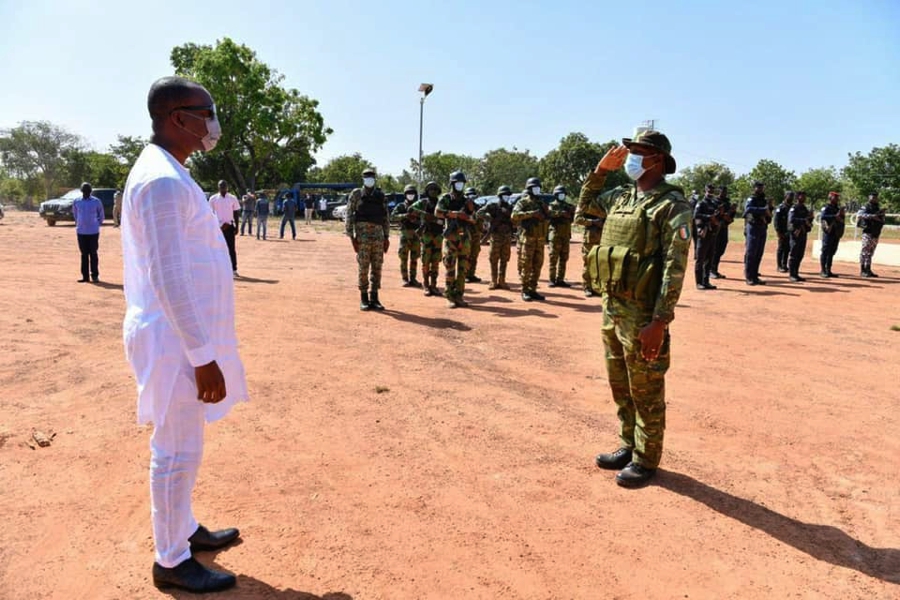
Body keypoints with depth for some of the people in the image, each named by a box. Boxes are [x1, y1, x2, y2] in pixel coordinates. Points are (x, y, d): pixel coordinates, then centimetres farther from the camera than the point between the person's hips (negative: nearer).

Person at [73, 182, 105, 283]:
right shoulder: (76, 202, 4)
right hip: (81, 232, 2)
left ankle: (95, 275, 7)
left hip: (93, 232, -2)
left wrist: (97, 224, 4)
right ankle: (85, 276, 11)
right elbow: (75, 214, 18)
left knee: (93, 254, 0)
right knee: (84, 254, 6)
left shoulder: (96, 201, -2)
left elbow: (101, 215, 8)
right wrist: (79, 224, 14)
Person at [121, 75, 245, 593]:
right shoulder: (162, 181, -19)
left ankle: (185, 529, 36)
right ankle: (172, 561, 19)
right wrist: (203, 356, -22)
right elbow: (168, 278, -24)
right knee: (177, 451, 3)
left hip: (184, 337, 10)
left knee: (181, 445, 20)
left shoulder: (169, 175, 13)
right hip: (176, 341, -10)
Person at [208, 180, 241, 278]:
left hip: (229, 226, 0)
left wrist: (236, 226, 2)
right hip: (217, 226, 0)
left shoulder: (232, 198, 4)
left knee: (231, 248, 1)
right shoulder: (213, 198, 3)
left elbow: (235, 213, 7)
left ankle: (234, 269, 6)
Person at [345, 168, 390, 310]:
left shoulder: (380, 195, 12)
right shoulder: (356, 194, 3)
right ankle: (364, 299, 7)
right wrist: (352, 237, -8)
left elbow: (385, 218, 14)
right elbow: (349, 216, -1)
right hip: (362, 236, -3)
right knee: (363, 268, -1)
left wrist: (386, 237, 8)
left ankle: (374, 298, 12)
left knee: (377, 268, 4)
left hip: (378, 236, 3)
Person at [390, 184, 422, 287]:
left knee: (414, 259, 6)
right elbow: (393, 216, -9)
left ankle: (413, 279, 12)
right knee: (404, 259, -2)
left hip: (416, 236, 2)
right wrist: (404, 215, -24)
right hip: (405, 235, -2)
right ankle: (405, 279, 4)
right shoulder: (401, 206, 5)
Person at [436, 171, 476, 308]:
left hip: (465, 237, 4)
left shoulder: (466, 200, 14)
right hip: (451, 237, -4)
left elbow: (473, 220, 12)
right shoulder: (445, 198, 3)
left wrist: (470, 210, -8)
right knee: (450, 268, -6)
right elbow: (438, 212, -16)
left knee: (463, 268, 3)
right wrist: (455, 213, -18)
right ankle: (450, 297, -1)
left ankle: (459, 296, 10)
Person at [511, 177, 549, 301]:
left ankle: (533, 290, 14)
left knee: (537, 266, 7)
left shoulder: (541, 203, 17)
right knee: (526, 266, -4)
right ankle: (525, 291, 2)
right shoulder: (523, 202, -3)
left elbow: (546, 217, 24)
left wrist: (546, 212, 1)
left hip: (540, 240, 6)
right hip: (527, 239, -6)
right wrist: (531, 213, -24)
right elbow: (515, 215, -19)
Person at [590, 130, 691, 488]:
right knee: (620, 386, 18)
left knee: (646, 392, 5)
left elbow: (675, 269, -17)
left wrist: (659, 322, -22)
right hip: (612, 307, 8)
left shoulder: (672, 205, -12)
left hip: (642, 314, -8)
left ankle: (645, 460, 20)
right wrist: (601, 169, 14)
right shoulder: (620, 197, 10)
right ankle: (628, 446, 34)